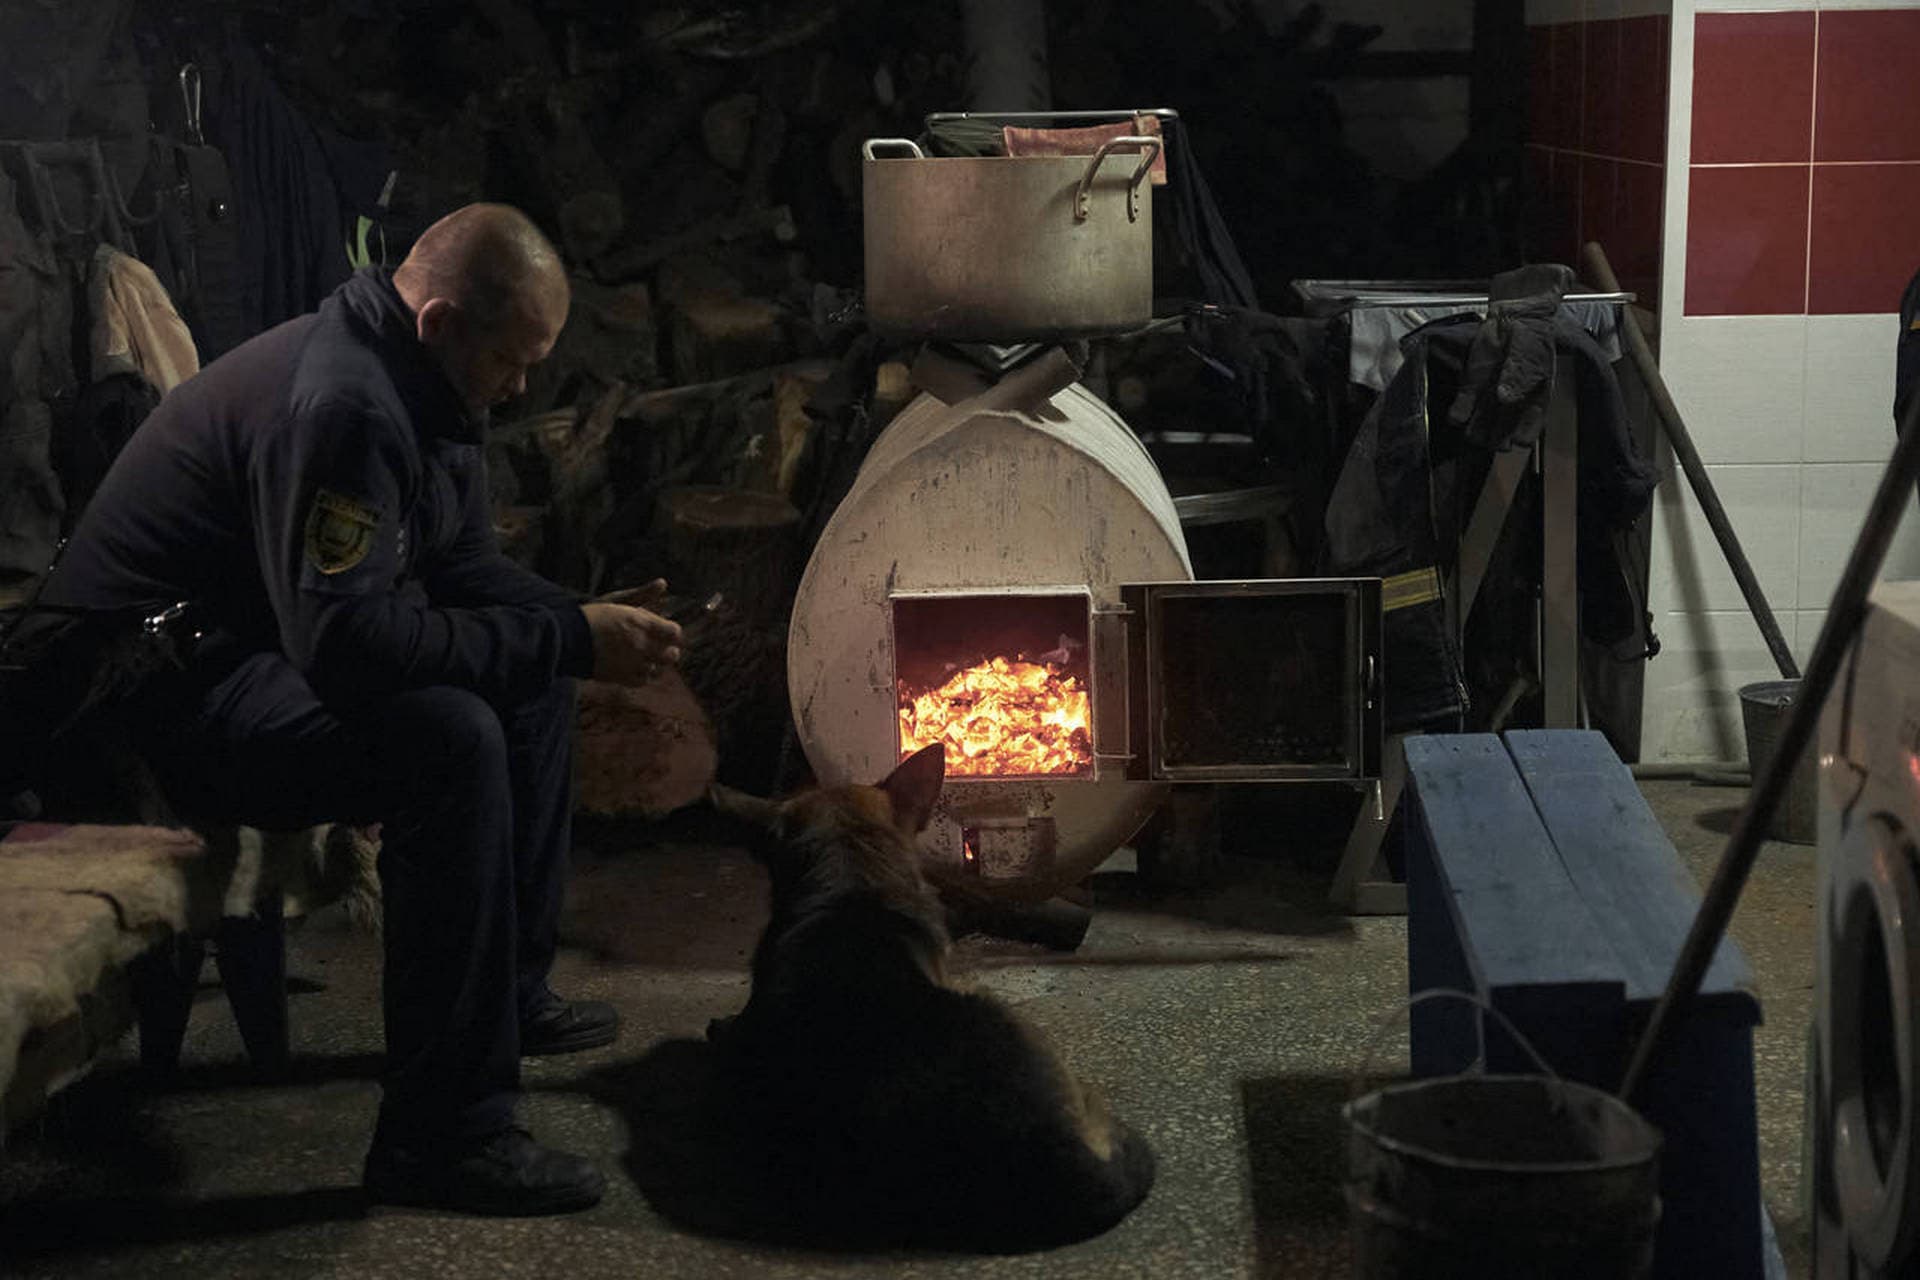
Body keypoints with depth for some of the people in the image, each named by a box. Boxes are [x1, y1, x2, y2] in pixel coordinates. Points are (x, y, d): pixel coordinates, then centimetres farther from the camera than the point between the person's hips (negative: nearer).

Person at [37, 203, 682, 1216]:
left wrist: (587, 619, -5)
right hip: (156, 703, -11)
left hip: (259, 656, 11)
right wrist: (569, 638, -28)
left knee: (530, 686, 13)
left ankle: (510, 994, 23)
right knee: (450, 739, -32)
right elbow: (349, 641, -34)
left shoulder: (420, 391, 7)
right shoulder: (335, 403, -27)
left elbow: (465, 572, 15)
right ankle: (440, 1139, -28)